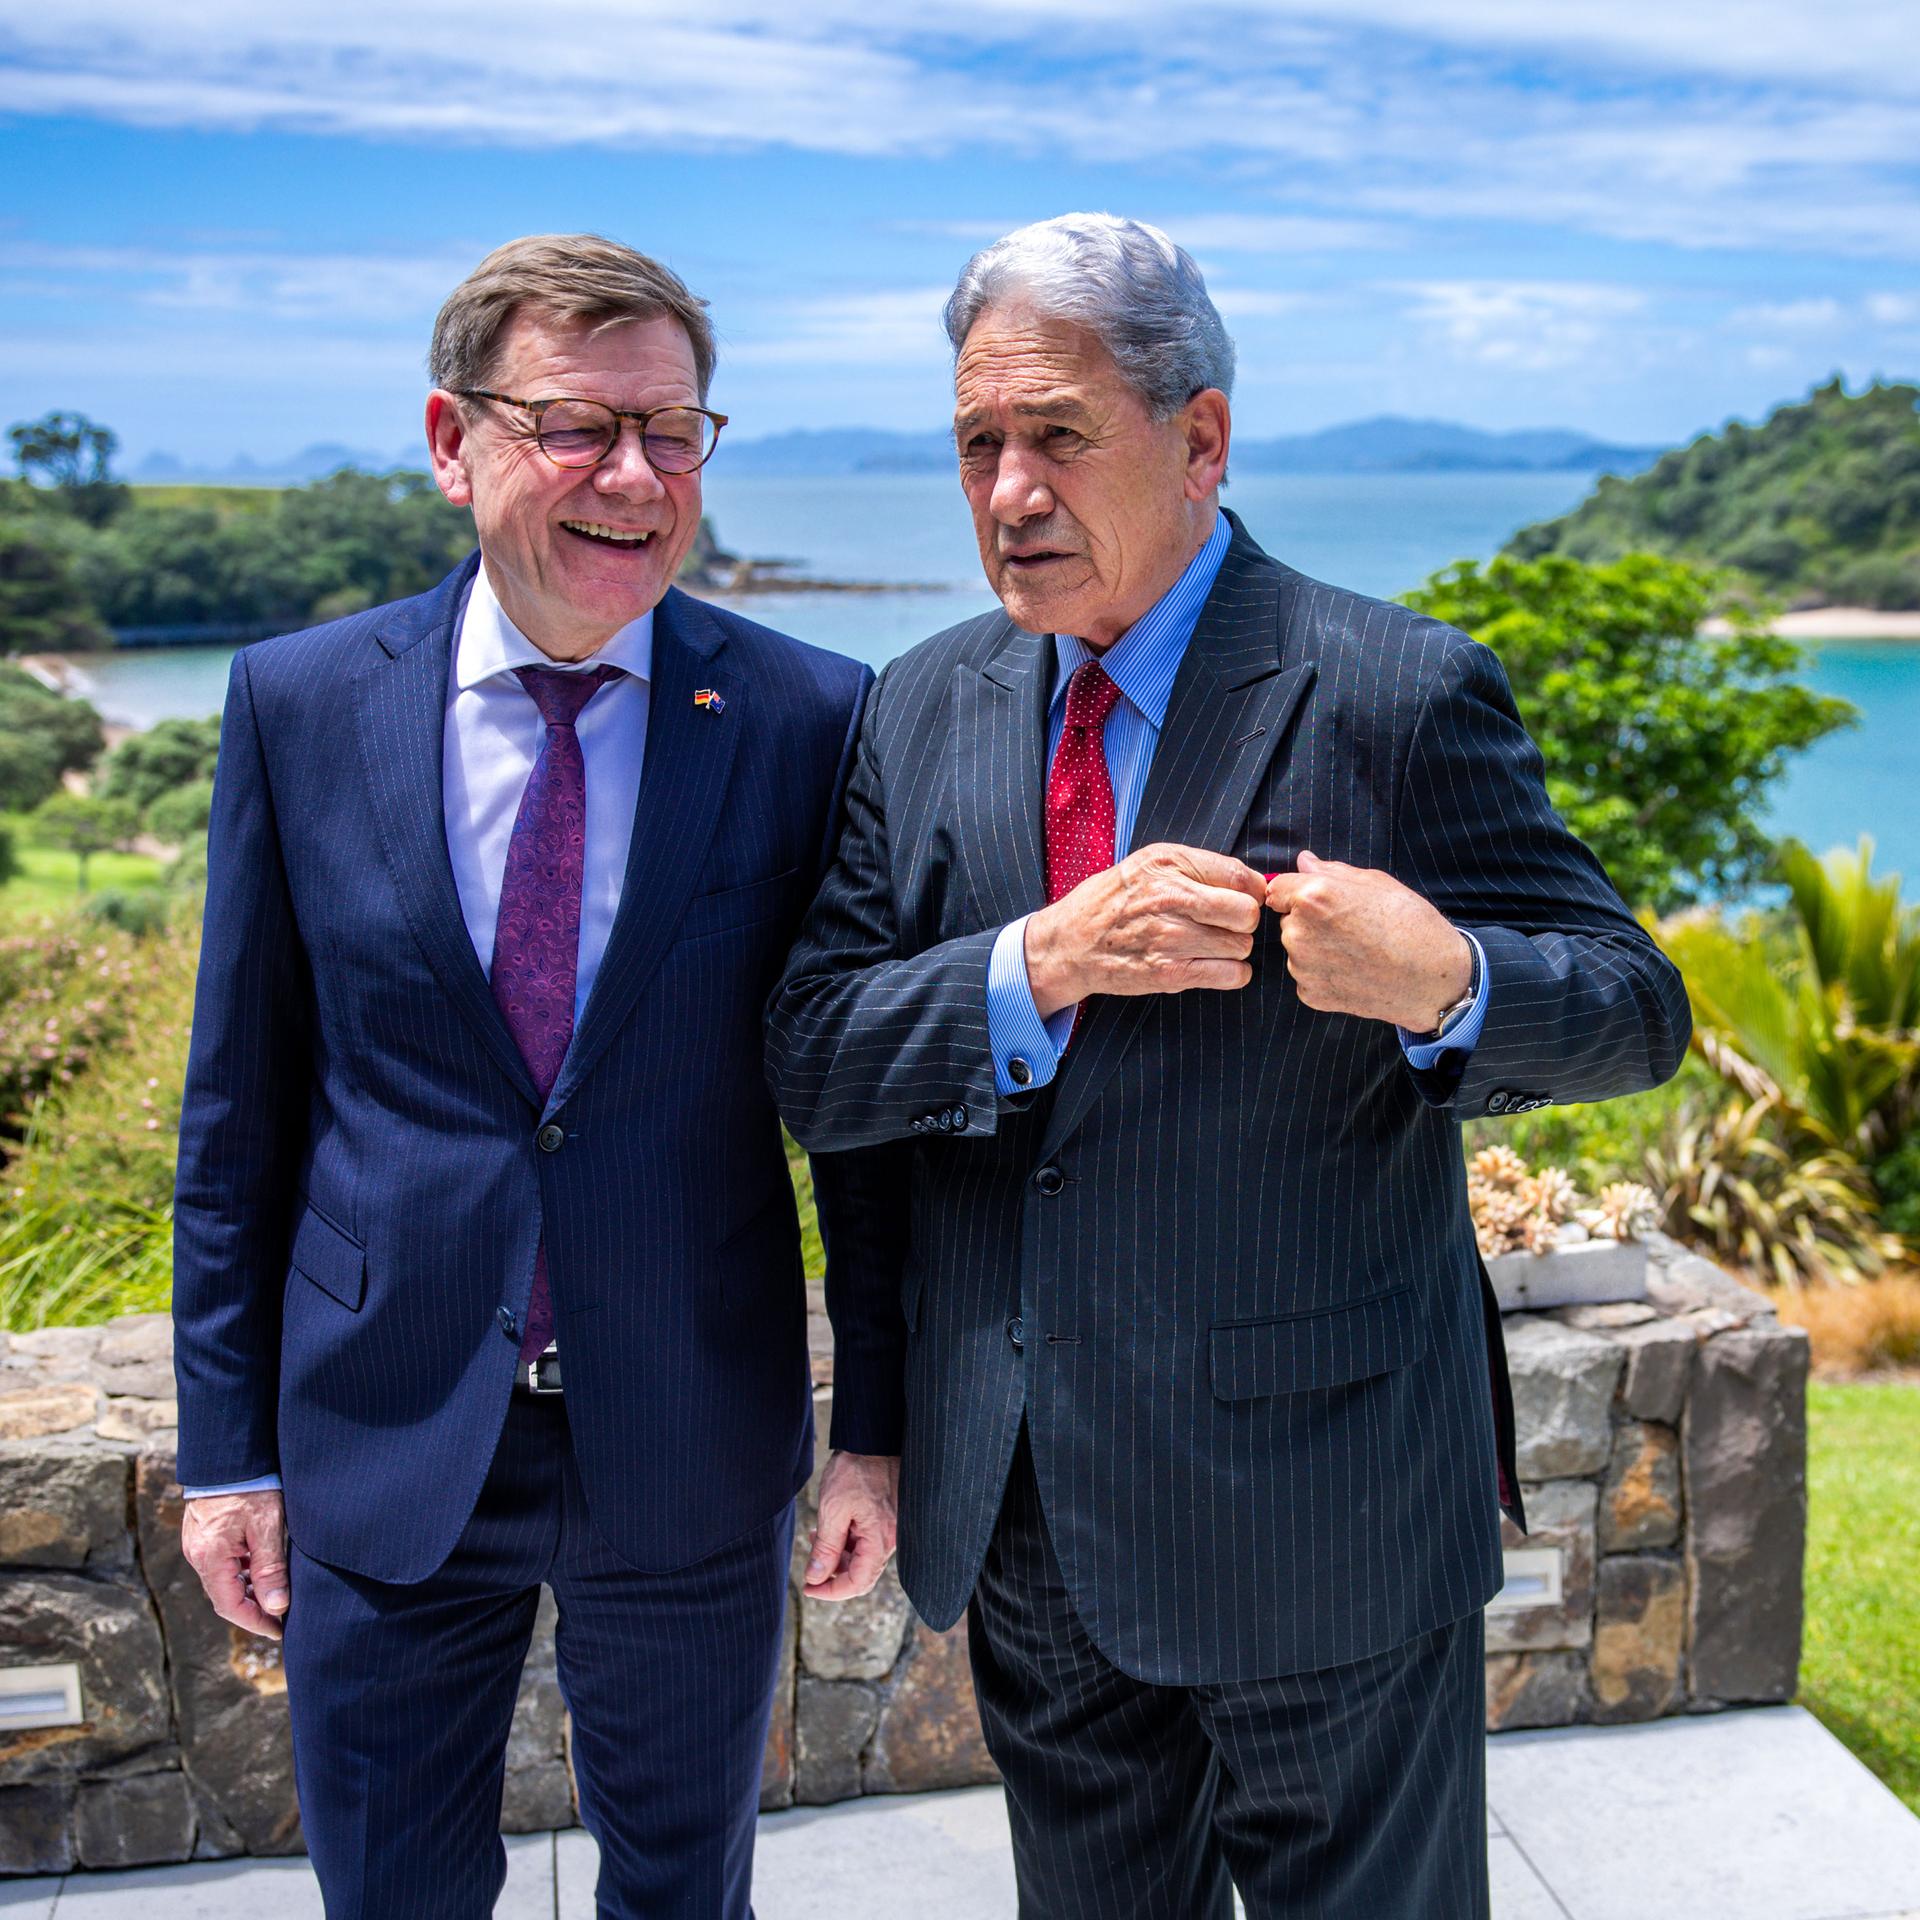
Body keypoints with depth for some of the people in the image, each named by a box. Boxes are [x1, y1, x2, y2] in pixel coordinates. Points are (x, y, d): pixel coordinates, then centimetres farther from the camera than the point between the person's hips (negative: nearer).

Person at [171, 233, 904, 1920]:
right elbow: (241, 1110, 0)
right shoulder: (298, 704, -5)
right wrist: (226, 1446, 2)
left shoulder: (811, 719, -8)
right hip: (384, 1446, 1)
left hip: (695, 1452, 0)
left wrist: (877, 1431, -1)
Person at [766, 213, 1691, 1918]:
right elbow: (810, 1061, -4)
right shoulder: (922, 710, 2)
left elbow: (1636, 1008, -8)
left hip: (1320, 1507, -4)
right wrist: (1038, 965, -23)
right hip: (1023, 1514, 5)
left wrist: (1444, 981, -31)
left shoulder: (1398, 695, -12)